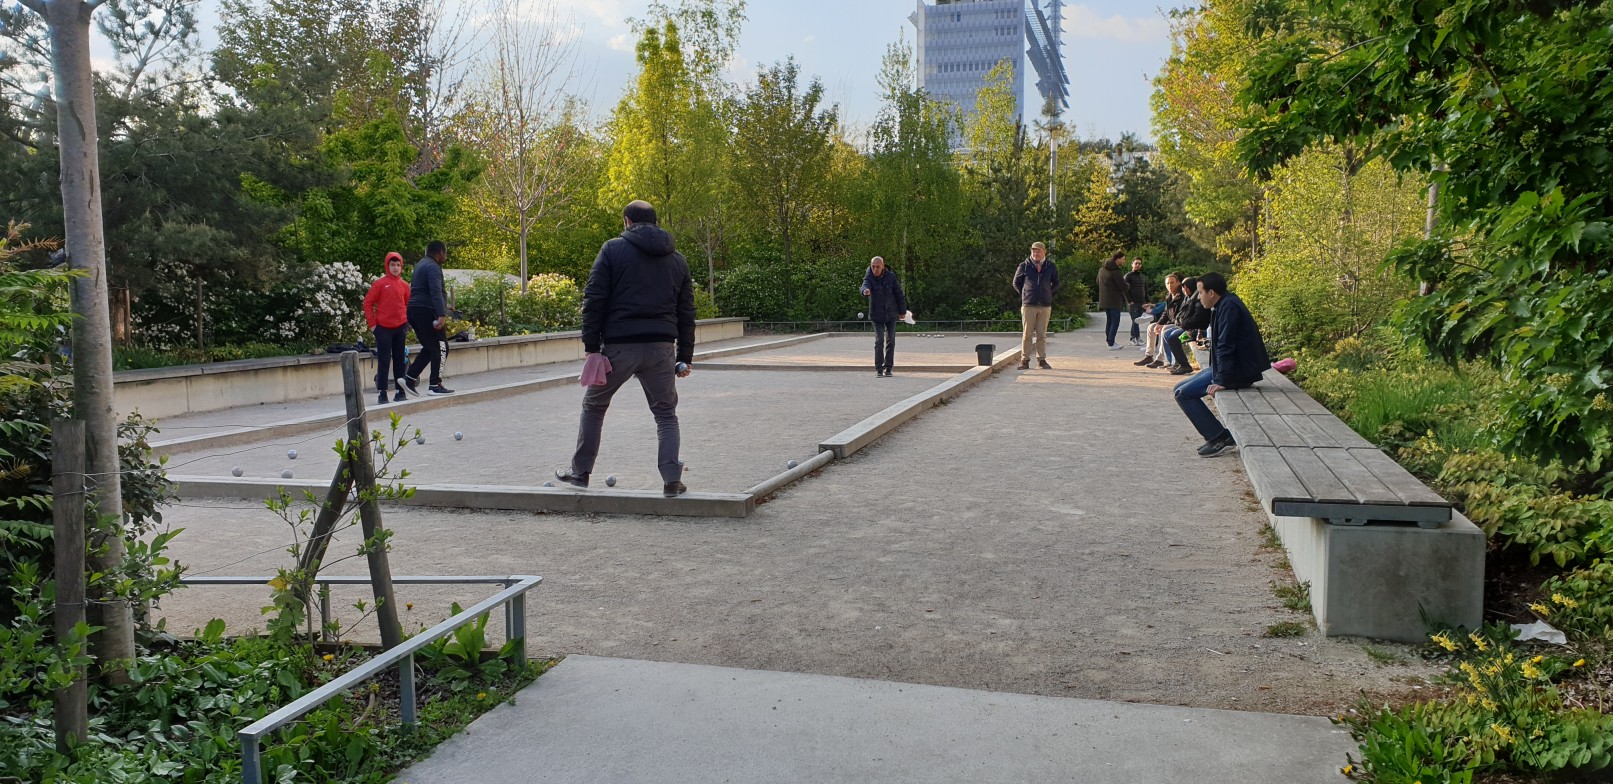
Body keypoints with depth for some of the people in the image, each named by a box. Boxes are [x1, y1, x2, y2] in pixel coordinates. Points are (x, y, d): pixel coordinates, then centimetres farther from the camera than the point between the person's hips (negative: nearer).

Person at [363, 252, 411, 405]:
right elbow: (368, 303, -4)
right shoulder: (379, 283, -5)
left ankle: (401, 391, 16)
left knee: (400, 360, 9)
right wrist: (372, 324, -6)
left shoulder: (404, 285, 6)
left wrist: (407, 323, 8)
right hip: (383, 328, -4)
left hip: (400, 328, 4)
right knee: (383, 361, 0)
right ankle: (382, 393, 4)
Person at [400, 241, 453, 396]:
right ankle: (435, 385, -3)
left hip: (414, 311, 10)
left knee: (429, 348, 15)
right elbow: (436, 292, -23)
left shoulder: (420, 265, 21)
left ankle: (409, 378, 8)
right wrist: (442, 314, -31)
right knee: (439, 348, -3)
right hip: (427, 311, -10)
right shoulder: (433, 267, -11)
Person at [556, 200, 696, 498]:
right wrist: (684, 357, 16)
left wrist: (591, 346, -3)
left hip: (619, 346, -2)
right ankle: (672, 479, 0)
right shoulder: (677, 259, 13)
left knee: (593, 406, 17)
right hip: (661, 347, 2)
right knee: (666, 414, 12)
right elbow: (686, 312, 13)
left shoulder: (613, 250, 2)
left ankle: (580, 472, 25)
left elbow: (594, 300, -5)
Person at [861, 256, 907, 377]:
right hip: (877, 315, -2)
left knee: (890, 341, 3)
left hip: (891, 314, 2)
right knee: (879, 341, -9)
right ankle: (878, 368, -2)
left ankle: (888, 367, 12)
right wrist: (865, 291, -61)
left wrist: (902, 311, 4)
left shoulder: (891, 276, -7)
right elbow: (865, 286, -36)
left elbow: (899, 294, 1)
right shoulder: (869, 278, -13)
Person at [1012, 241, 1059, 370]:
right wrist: (1024, 295, 8)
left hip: (1045, 306, 2)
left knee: (1042, 334, 4)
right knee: (1027, 334, -1)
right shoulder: (1024, 266, 2)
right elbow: (1016, 283, 13)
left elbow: (1056, 283, 21)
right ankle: (1024, 360, 2)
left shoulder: (1051, 267, 7)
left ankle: (1041, 360, 10)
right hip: (1028, 305, -1)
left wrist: (1049, 294, 12)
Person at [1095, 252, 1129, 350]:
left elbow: (1098, 282, 21)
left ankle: (1109, 340, 21)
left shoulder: (1102, 270, 7)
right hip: (1114, 300, -8)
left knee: (1109, 320, 17)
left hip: (1104, 299, 8)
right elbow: (1123, 287, -16)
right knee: (1115, 321, -5)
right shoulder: (1115, 271, -19)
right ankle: (1111, 344, -9)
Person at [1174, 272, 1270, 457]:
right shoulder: (1224, 305, 14)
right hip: (1233, 365, 11)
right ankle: (1218, 436, 10)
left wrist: (1221, 381, -25)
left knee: (1183, 393, -13)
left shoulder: (1228, 307, -18)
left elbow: (1226, 346, -24)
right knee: (1181, 389, 13)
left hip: (1239, 370, -11)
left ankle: (1219, 438, -10)